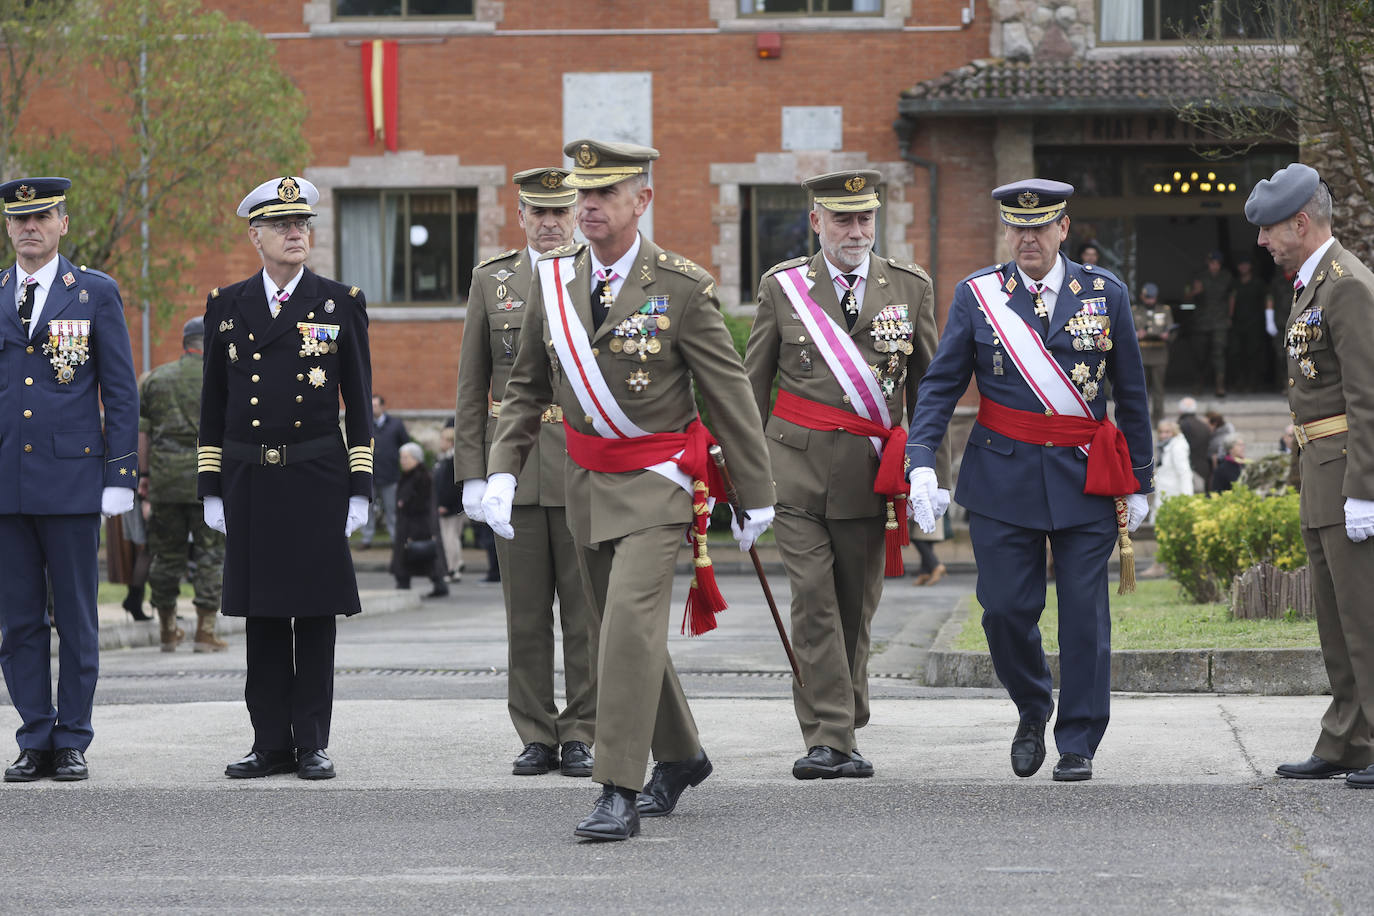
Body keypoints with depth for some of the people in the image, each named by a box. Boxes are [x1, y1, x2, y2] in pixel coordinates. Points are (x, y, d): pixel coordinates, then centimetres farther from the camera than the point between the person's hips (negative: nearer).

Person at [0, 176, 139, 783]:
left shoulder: (96, 294, 3)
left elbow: (121, 392, 2)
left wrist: (121, 475, -4)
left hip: (72, 480, -3)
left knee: (76, 620, 2)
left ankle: (73, 742, 8)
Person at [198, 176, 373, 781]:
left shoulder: (341, 304, 4)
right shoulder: (227, 306, 9)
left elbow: (359, 403, 4)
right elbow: (214, 406, 11)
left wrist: (360, 488, -2)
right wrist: (211, 489, 7)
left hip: (317, 477, -2)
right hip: (249, 480, 2)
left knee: (316, 613, 0)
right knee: (261, 614, 4)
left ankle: (312, 743, 5)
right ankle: (270, 743, 9)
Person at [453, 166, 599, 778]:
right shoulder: (492, 281, 9)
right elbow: (472, 385, 9)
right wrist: (471, 473, 2)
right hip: (515, 463, 2)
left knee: (586, 609, -1)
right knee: (525, 610, 4)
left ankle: (582, 736, 6)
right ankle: (536, 737, 10)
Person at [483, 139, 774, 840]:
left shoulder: (682, 287, -12)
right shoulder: (553, 280, 2)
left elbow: (729, 394, -7)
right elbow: (526, 388, 11)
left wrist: (757, 496, -4)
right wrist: (501, 471, -2)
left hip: (657, 479, -6)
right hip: (586, 479, 6)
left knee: (631, 621, -19)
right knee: (622, 625, 15)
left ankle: (620, 792, -18)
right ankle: (680, 756, 36)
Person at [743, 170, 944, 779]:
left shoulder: (910, 287, 7)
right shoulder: (782, 287, 5)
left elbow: (928, 387, 13)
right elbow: (753, 387, 10)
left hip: (870, 476, 1)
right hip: (796, 470, -1)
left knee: (856, 606, 5)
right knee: (813, 600, -10)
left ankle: (841, 728, 20)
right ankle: (827, 742, -12)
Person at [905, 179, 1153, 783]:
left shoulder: (1105, 294, 4)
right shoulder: (977, 296, 2)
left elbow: (1130, 392, 9)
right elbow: (940, 385, 1)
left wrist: (1139, 482, 8)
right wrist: (921, 461, -14)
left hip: (1085, 477, 0)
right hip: (1003, 477, 0)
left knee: (1084, 612, -1)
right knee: (1006, 608, -2)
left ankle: (1077, 744, 9)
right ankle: (1033, 710, 25)